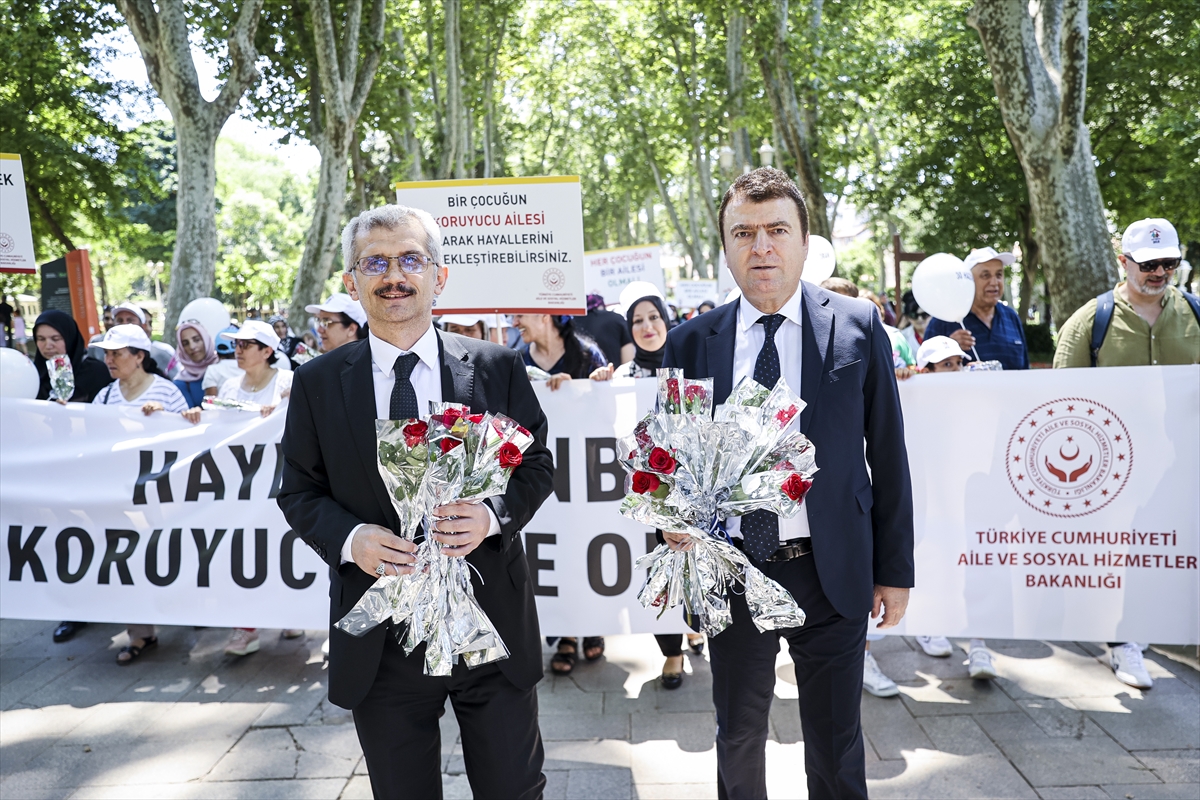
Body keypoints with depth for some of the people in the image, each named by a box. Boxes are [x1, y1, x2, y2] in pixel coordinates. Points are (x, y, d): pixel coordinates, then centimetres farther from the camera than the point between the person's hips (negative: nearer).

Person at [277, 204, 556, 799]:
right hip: (378, 636, 1)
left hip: (492, 621, 0)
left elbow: (537, 464, 2)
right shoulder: (317, 383, 1)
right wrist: (350, 538, -16)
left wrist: (492, 515, -18)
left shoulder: (497, 367, -2)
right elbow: (299, 491, 5)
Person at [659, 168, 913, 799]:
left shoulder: (859, 328, -3)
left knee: (835, 742, 18)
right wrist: (672, 521, -13)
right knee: (738, 737, 19)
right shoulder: (690, 343, -1)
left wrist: (894, 570, 1)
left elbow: (888, 455, 0)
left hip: (831, 573, -1)